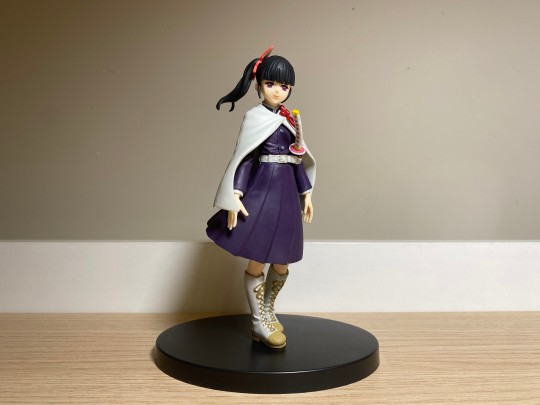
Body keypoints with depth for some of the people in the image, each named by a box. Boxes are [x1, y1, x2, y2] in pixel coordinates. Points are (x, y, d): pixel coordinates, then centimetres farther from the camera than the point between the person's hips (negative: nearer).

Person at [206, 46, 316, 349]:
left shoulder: (289, 119, 12)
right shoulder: (254, 117, -5)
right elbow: (241, 157, -9)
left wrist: (306, 193, 16)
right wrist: (234, 196, -16)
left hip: (286, 193, 6)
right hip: (261, 191, -6)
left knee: (281, 262, 10)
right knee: (258, 260, 0)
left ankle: (268, 311, 31)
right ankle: (259, 322, 15)